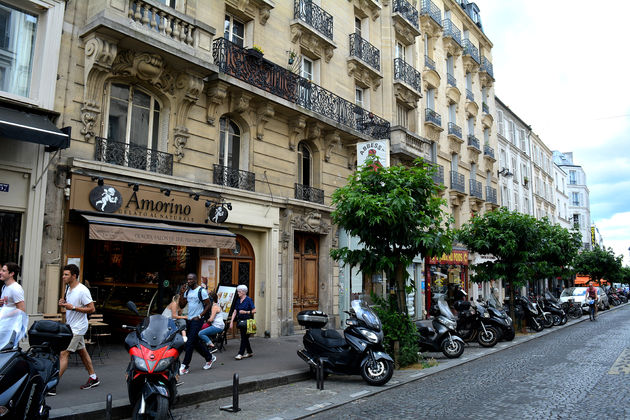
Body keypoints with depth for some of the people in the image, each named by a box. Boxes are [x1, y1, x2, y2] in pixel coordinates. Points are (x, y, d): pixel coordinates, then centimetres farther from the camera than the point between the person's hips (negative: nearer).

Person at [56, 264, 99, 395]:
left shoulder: (82, 290, -20)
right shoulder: (68, 288, 8)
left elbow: (91, 309, -20)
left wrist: (73, 307, -25)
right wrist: (63, 303, 1)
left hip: (77, 328, -10)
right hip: (70, 326, 10)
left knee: (63, 354, -12)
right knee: (82, 351, 15)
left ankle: (52, 385, -9)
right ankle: (93, 378, 26)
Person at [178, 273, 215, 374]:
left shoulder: (201, 291, -9)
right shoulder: (187, 291, 11)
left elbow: (208, 305, -9)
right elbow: (181, 305, 10)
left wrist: (199, 316, -14)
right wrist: (181, 293, -2)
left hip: (197, 320, -7)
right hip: (189, 320, 8)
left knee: (190, 342, -10)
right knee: (195, 342, 13)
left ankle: (185, 366, -4)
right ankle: (209, 357, 29)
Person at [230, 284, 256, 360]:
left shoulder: (248, 300, -9)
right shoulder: (238, 300, 10)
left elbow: (254, 311, -11)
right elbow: (235, 311, 9)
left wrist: (245, 312, -18)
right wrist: (231, 321, 1)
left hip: (247, 321, -7)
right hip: (241, 321, 7)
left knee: (244, 337, -6)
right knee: (244, 337, 11)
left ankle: (240, 354, -3)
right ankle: (250, 352, 24)